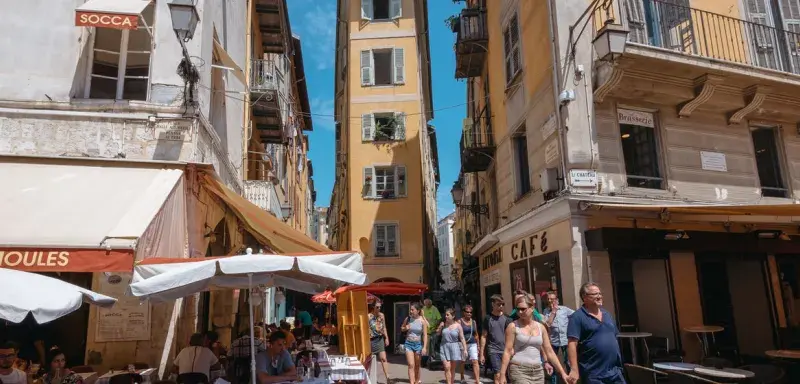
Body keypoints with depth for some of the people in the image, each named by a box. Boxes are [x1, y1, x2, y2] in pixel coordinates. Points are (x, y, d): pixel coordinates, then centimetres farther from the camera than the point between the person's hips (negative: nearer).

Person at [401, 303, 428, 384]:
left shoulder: (422, 321, -9)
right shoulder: (408, 319, -2)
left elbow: (425, 335, -9)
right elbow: (401, 328, 14)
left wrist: (424, 347, -15)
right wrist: (405, 328, -9)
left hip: (418, 344, -1)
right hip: (408, 344, 1)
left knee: (417, 365, 14)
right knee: (411, 365, -8)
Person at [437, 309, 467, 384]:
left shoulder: (458, 325, -3)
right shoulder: (443, 324, 3)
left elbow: (462, 338, -2)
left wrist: (465, 349, -8)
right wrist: (440, 327, -5)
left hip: (454, 347, -1)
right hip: (444, 347, 1)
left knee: (453, 368, 9)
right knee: (447, 367, -9)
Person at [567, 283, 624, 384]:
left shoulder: (607, 314, 13)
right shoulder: (577, 317, -10)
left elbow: (614, 338, 21)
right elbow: (572, 344, -16)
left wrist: (619, 363, 18)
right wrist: (574, 369, -22)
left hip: (615, 371, 7)